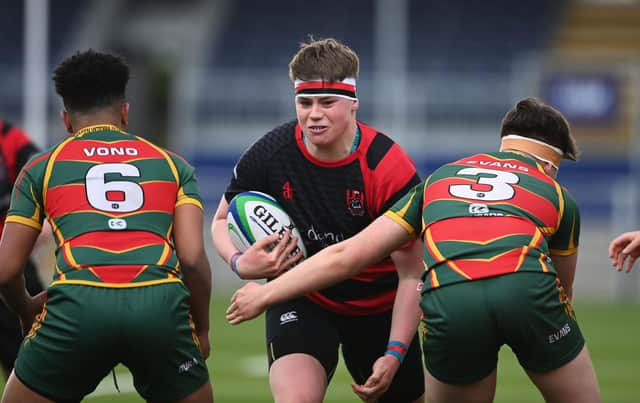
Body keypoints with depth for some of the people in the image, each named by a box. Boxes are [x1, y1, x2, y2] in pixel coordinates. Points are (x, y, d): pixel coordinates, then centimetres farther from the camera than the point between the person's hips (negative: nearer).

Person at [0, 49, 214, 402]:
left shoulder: (42, 168, 21)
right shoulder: (171, 164, 24)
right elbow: (193, 258, 10)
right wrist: (201, 329, 25)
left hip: (78, 305, -1)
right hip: (159, 304, 1)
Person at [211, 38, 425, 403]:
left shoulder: (389, 167, -21)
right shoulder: (270, 153, -15)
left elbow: (412, 274, -18)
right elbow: (223, 220, 4)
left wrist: (394, 354, -26)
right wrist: (240, 262, -19)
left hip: (380, 305, 0)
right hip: (300, 300, 0)